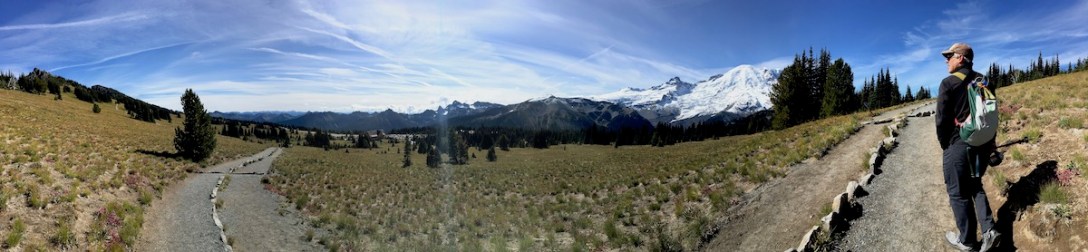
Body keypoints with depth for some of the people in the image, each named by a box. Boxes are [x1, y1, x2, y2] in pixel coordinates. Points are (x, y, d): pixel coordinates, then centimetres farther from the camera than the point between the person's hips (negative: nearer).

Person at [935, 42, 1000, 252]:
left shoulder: (949, 83, -13)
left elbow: (942, 119, -13)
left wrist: (945, 145, 1)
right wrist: (989, 141, 19)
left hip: (959, 145, -7)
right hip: (983, 144, 7)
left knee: (958, 192, 4)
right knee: (975, 186, 21)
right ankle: (989, 230, 9)